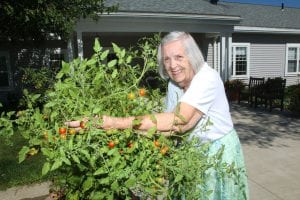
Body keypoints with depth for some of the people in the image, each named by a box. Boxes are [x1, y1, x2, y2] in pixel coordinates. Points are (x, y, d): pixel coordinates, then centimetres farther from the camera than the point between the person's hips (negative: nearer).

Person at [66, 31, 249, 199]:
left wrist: (113, 122, -47)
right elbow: (174, 125, -8)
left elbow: (179, 119, -41)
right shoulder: (173, 83, -4)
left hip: (219, 150, -5)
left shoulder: (208, 77, -27)